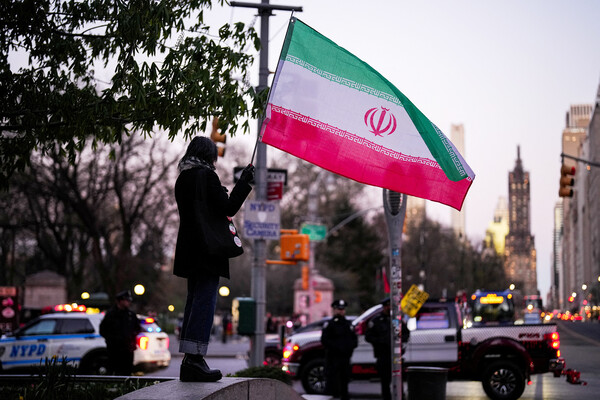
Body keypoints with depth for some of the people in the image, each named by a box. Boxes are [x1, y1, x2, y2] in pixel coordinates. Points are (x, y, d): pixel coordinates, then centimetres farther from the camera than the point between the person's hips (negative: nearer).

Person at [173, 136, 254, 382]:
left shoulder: (182, 179, 16)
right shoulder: (207, 175, -9)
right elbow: (227, 209, -11)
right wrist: (244, 182, -3)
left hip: (189, 249, 9)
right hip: (207, 248, -9)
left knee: (194, 300, 11)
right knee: (205, 300, -10)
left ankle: (189, 362, 10)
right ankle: (194, 359, -16)